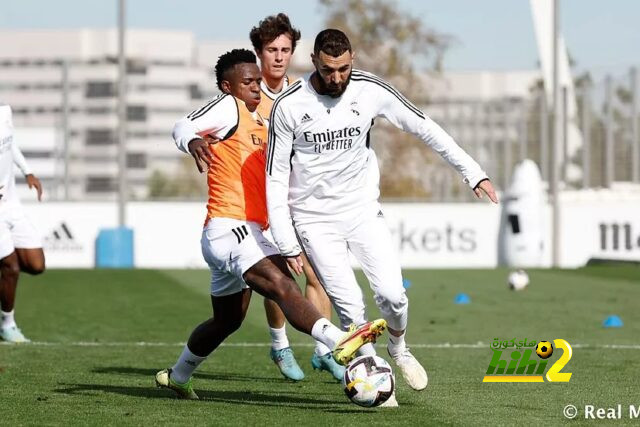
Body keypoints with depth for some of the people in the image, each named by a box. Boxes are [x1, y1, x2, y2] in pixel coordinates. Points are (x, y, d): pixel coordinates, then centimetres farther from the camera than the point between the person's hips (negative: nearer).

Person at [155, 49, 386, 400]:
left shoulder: (256, 122, 24)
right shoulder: (228, 107, -3)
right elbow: (183, 126, -20)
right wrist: (193, 141, -42)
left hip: (249, 233, 11)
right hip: (229, 228, -11)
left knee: (227, 320, 23)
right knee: (281, 285, -31)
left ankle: (177, 376, 39)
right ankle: (339, 342, -51)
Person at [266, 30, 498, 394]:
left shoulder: (371, 90, -10)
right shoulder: (288, 106, -15)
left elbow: (424, 128, -1)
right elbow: (276, 177, -8)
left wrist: (472, 171, -6)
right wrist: (287, 243, -11)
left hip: (363, 210, 2)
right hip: (315, 219, -2)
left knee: (392, 295, -8)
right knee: (350, 307, -12)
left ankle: (398, 348, 24)